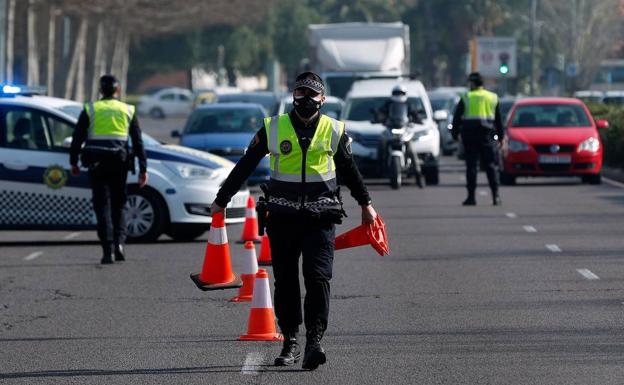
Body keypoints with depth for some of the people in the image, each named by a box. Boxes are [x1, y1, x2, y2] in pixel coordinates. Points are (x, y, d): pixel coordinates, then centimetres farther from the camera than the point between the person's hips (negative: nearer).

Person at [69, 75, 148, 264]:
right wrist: (143, 169, 9)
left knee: (102, 206, 1)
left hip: (97, 164, -1)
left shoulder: (90, 110, 5)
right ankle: (119, 242, -4)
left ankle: (108, 250, -9)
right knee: (119, 204, 15)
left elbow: (77, 138, 4)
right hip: (119, 163, 1)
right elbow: (138, 142, 8)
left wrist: (73, 162, 13)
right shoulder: (128, 111, 9)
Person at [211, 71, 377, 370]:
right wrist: (221, 200, 14)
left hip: (320, 218, -1)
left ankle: (314, 341, -15)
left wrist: (365, 204, 31)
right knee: (285, 281, 5)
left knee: (318, 277, -12)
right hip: (282, 218, 1)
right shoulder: (274, 129, 3)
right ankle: (290, 342, 14)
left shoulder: (334, 131, 6)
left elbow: (349, 170, 21)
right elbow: (244, 166, 11)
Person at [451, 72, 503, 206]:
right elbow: (498, 120, 12)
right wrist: (501, 137, 17)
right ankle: (495, 196, -6)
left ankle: (471, 197, -1)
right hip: (487, 134, 2)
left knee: (471, 166, 1)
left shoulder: (466, 98, 1)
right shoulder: (493, 98, 9)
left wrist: (455, 134, 9)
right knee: (491, 165, 3)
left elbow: (457, 118, 1)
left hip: (469, 134, -2)